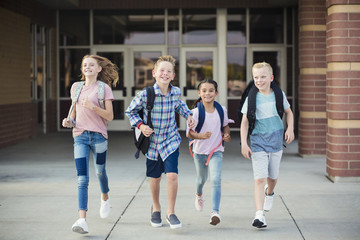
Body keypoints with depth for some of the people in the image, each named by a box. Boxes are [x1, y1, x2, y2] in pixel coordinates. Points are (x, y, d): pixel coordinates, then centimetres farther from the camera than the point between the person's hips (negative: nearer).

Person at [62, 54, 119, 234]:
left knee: (100, 172, 14)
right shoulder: (76, 87, 10)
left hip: (98, 135, -2)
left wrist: (93, 106, -21)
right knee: (82, 179, -9)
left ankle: (105, 198, 48)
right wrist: (69, 121, 0)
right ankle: (82, 220, -16)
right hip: (80, 136, 2)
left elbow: (110, 116, -7)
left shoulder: (104, 88, -1)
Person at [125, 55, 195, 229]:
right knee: (155, 178, 13)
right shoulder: (144, 95, -18)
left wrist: (187, 114, 6)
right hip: (152, 141, -1)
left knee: (172, 175, -14)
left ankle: (171, 212, 4)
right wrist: (140, 125, -13)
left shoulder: (175, 92, -7)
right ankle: (156, 208, 40)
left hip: (170, 140, 1)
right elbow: (130, 111, 0)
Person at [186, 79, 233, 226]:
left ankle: (215, 212, -21)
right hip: (200, 151, 0)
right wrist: (200, 135, -33)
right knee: (202, 178, 22)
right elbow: (189, 133, -14)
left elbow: (225, 124, 14)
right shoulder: (196, 112, -15)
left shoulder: (221, 110, -5)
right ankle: (199, 195, 57)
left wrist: (227, 134, -5)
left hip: (216, 151, 0)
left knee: (215, 180, -18)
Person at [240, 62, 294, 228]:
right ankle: (259, 215, -16)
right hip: (258, 141, -2)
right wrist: (244, 143, -9)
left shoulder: (279, 95, 1)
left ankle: (269, 193, 51)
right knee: (259, 178, -13)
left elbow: (288, 112, 17)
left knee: (273, 176, 15)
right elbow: (245, 122, -2)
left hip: (276, 139, 3)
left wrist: (290, 129, 2)